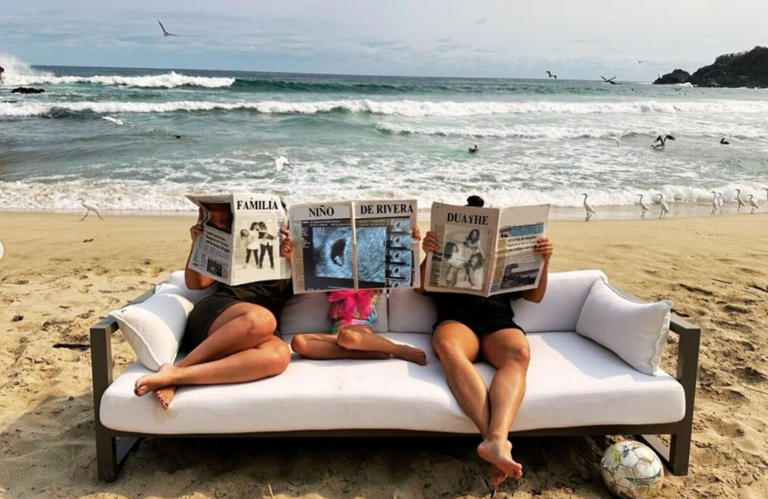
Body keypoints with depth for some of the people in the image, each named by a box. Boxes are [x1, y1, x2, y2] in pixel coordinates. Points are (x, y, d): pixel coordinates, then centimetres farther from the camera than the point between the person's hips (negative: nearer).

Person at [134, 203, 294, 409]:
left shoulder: (289, 252, 27)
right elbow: (195, 283, 20)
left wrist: (291, 259, -2)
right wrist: (197, 243, 10)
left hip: (247, 339, 1)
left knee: (279, 355, -40)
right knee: (262, 319, -40)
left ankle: (175, 376, -43)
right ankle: (176, 369, -34)